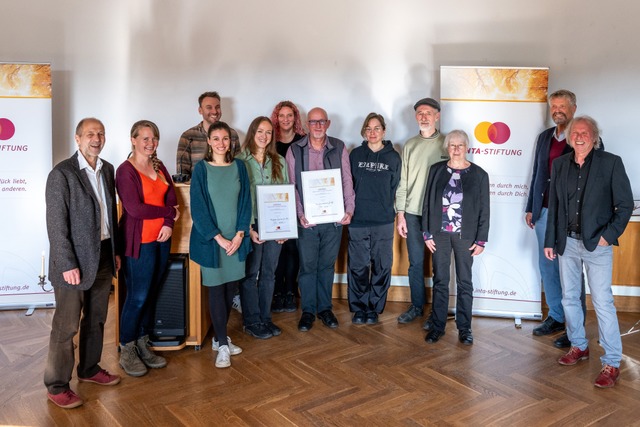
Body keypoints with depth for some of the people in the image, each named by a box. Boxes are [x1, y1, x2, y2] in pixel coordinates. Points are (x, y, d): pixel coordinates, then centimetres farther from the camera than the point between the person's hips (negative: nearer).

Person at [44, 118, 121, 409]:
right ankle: (57, 386, 17)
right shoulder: (62, 174, -13)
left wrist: (115, 251, 14)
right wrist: (68, 264, -18)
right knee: (66, 326, 3)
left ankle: (89, 369, 36)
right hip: (74, 261, -7)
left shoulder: (107, 170, 7)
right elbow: (56, 224, -15)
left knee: (96, 320, 18)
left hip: (103, 257, 7)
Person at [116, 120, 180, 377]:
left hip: (161, 238, 7)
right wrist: (169, 212, -8)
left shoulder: (159, 166, 11)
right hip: (138, 241, -6)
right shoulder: (125, 170, -9)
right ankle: (127, 353, 16)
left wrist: (168, 224, -9)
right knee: (137, 296, 0)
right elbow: (135, 209, -18)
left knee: (151, 294, 13)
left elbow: (172, 197, 8)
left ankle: (142, 346, 26)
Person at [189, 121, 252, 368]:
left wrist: (239, 234, -7)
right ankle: (222, 345, 10)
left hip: (236, 238, 3)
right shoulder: (201, 169, -4)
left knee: (231, 288, 8)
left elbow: (245, 201, 4)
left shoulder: (239, 166, 5)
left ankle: (219, 337, 25)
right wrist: (219, 238, -13)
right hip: (211, 239, -3)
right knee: (217, 289, 1)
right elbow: (198, 208, -8)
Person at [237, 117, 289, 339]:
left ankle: (265, 318, 24)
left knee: (268, 273, 12)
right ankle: (251, 322, 17)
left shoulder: (279, 161, 8)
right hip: (251, 225, -4)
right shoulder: (241, 161, -4)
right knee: (250, 274, 5)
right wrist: (248, 228, -13)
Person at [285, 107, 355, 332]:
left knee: (327, 265, 12)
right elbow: (292, 186, -2)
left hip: (334, 217, 1)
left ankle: (324, 308, 27)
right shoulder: (294, 150, -1)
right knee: (307, 266, 7)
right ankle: (308, 310, 21)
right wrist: (300, 214, -12)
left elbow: (347, 181, 2)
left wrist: (349, 209, -8)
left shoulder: (339, 148, 2)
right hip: (307, 219, -1)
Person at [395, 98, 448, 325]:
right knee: (415, 262, 9)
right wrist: (400, 214, 4)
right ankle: (417, 306, 23)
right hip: (413, 213, 3)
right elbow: (402, 182, 8)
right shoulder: (410, 145, 9)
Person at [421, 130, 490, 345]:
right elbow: (428, 202, 5)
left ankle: (464, 327, 17)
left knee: (464, 282, 6)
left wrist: (481, 239, -4)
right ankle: (438, 326, 16)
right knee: (440, 280, 7)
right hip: (440, 233, 1)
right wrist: (427, 233, 1)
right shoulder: (437, 170, 4)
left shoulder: (479, 174, 0)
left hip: (465, 235, -1)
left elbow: (484, 209, 0)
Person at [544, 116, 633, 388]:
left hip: (596, 244, -4)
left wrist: (608, 235, -13)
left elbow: (625, 205, -4)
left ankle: (611, 363, 6)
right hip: (567, 243, 5)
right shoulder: (560, 164, 6)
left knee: (603, 303, -4)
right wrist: (550, 241, 9)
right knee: (569, 298, 14)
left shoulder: (611, 163, -5)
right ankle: (579, 347, 32)